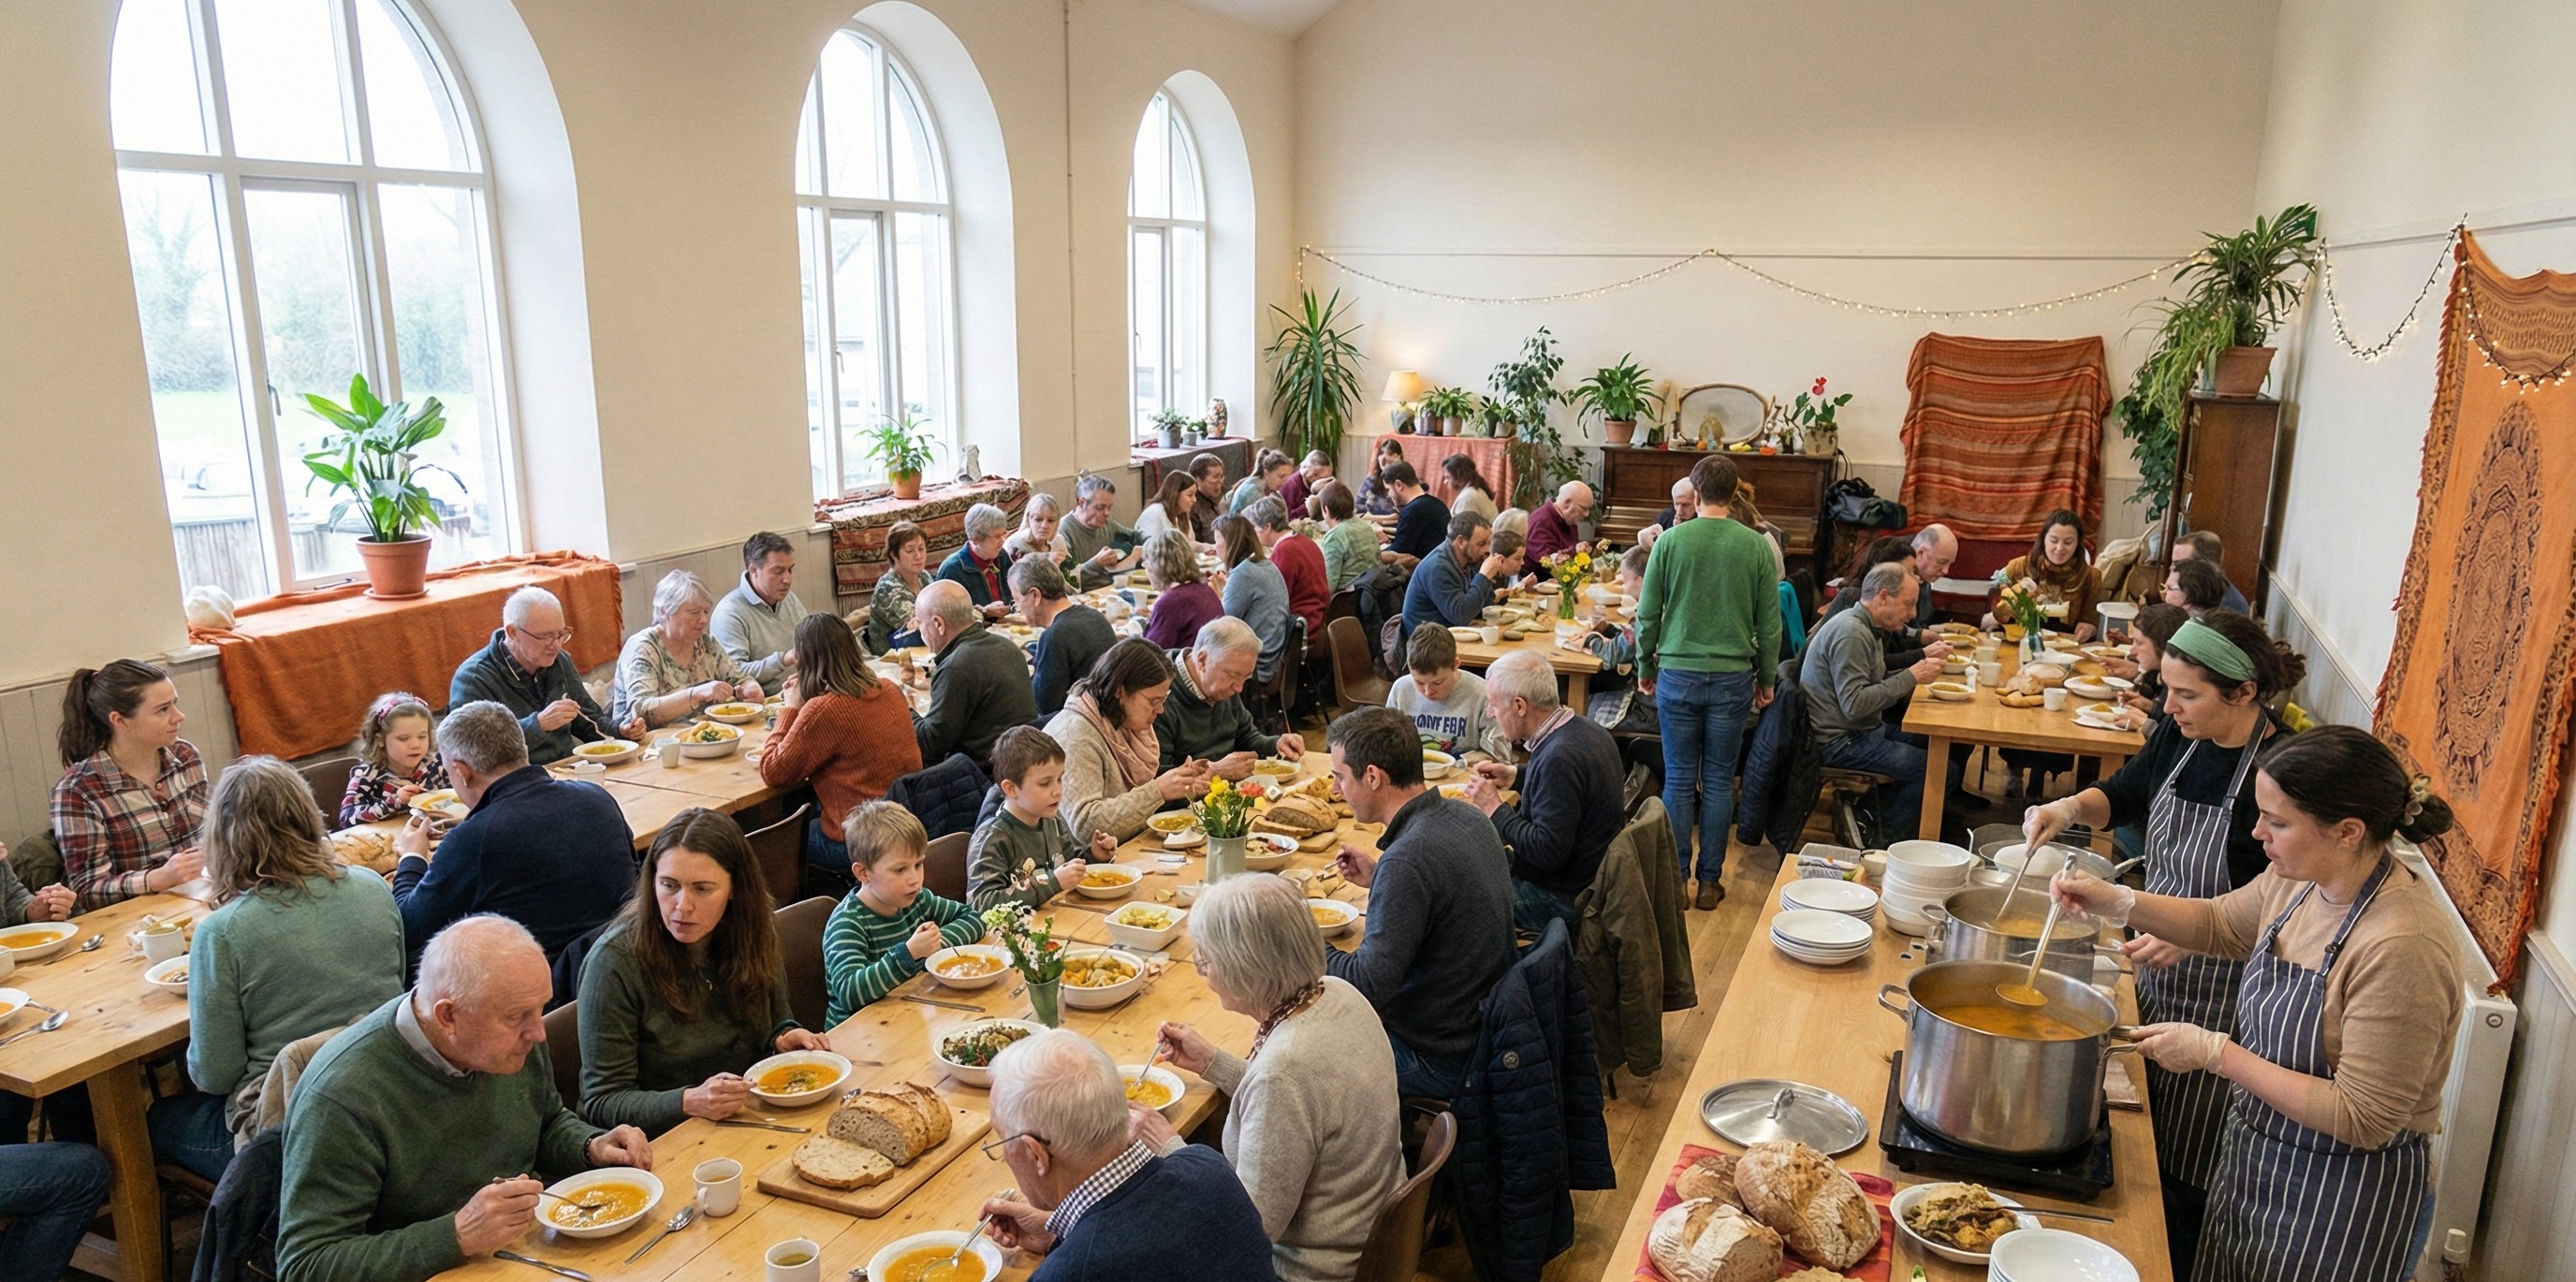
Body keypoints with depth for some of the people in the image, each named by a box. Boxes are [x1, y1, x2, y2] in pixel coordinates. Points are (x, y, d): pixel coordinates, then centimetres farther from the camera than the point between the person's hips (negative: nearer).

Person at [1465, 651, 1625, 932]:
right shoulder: (1586, 730, 1)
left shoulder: (1559, 758, -29)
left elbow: (1549, 853, -30)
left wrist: (1494, 808, -19)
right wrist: (1515, 774, 11)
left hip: (1561, 900, -10)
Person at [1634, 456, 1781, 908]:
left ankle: (1675, 879, 12)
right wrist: (1766, 679, 14)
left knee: (1679, 780, 8)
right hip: (1732, 678, 1)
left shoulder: (1670, 541, -6)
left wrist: (1645, 668, 13)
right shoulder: (1756, 546, -3)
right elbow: (1769, 624, 2)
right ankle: (1709, 881, 16)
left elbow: (1647, 614, -1)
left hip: (1678, 674, -1)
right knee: (1719, 781, 10)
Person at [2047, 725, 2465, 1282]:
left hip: (2343, 1203, -8)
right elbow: (2221, 925, 14)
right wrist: (2118, 902, -2)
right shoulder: (2303, 878, -7)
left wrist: (2217, 1053, -25)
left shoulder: (2403, 949, -31)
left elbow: (2361, 1120, -28)